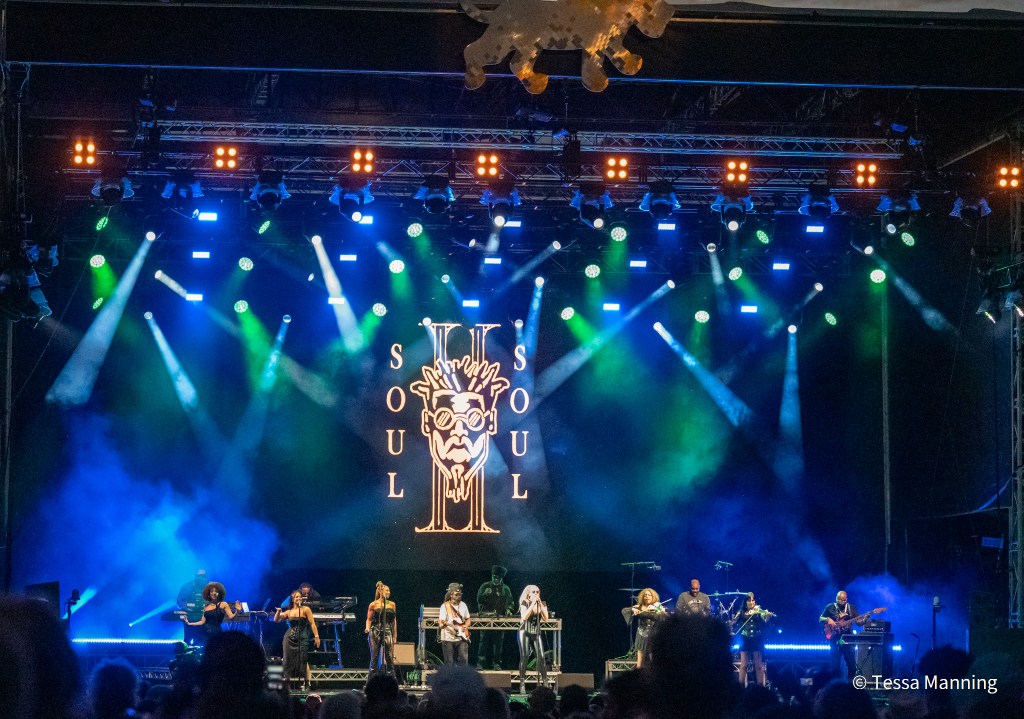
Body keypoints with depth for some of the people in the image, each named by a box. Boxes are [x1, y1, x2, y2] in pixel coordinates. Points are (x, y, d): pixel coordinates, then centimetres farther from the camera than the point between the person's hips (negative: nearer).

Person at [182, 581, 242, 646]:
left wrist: (237, 611, -26)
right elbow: (202, 622, 17)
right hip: (206, 634, 4)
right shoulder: (206, 606, 14)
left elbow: (231, 617, -8)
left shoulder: (223, 604, 2)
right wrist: (189, 623, 14)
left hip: (217, 633, -4)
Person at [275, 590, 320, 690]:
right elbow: (277, 620, 12)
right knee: (289, 662, 3)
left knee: (302, 661, -11)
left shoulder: (306, 609, 0)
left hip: (302, 639, -4)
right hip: (289, 638, 4)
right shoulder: (289, 612, 11)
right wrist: (278, 611, -7)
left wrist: (316, 636, -14)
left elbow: (312, 623, -5)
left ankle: (306, 683, -9)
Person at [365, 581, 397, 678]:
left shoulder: (392, 604, 10)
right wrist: (367, 628, -15)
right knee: (375, 657, 1)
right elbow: (369, 619, 4)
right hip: (375, 632, -2)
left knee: (390, 656, -5)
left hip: (387, 632, 2)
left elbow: (394, 620, 14)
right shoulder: (373, 605, 1)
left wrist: (395, 635, 12)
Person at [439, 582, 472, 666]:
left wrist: (466, 626, -2)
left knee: (463, 659, -3)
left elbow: (467, 619, 19)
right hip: (448, 638, -4)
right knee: (449, 662, 0)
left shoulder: (463, 605, 8)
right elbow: (441, 623, -11)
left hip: (462, 638, 4)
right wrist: (446, 623, -33)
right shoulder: (445, 606, -7)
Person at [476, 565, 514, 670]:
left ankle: (496, 664, 7)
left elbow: (511, 602, 22)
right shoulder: (485, 586, 7)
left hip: (500, 619, 2)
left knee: (498, 642, 1)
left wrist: (509, 609, 1)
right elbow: (479, 599, 5)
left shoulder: (506, 589, 13)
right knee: (484, 641, -6)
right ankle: (481, 664, -4)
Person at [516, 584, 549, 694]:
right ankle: (522, 683, -7)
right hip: (524, 632, -3)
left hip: (536, 633, 3)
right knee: (524, 657, -10)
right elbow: (524, 617, -18)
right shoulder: (524, 603, -2)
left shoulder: (542, 604, 8)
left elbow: (545, 619, -5)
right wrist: (532, 604, -18)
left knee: (541, 657, -8)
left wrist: (540, 604, -12)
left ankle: (545, 682, -1)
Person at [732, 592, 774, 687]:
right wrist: (737, 617, -16)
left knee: (759, 665, -1)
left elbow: (764, 621, -13)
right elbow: (733, 623, 3)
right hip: (745, 640, 1)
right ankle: (741, 685, 3)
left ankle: (760, 686, 2)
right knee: (743, 665, -1)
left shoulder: (759, 611, 4)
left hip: (757, 640, -1)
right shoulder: (741, 612, 8)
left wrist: (768, 616, -32)